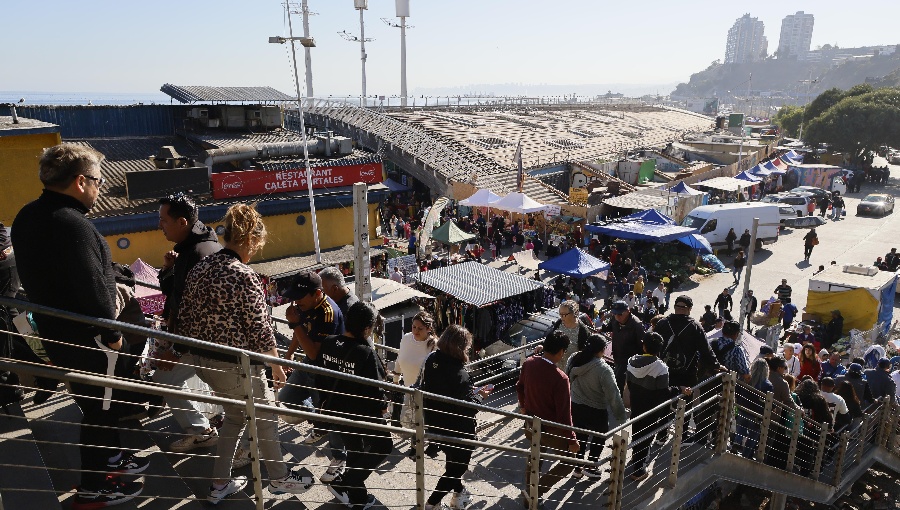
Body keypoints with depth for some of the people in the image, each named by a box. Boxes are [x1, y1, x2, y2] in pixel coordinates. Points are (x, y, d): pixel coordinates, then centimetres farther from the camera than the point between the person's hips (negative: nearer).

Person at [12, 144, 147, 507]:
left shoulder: (28, 217, 3)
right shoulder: (73, 225, -28)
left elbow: (33, 275, 13)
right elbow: (93, 289, -27)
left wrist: (51, 311, 21)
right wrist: (111, 333, -14)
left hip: (53, 327, 9)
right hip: (84, 335, -9)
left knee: (98, 400, 24)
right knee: (97, 407, 7)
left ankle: (110, 457, 42)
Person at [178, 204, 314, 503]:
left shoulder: (199, 270, 0)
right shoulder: (245, 277, -22)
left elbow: (185, 320, 7)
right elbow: (261, 331, -19)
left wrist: (197, 352, 20)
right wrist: (276, 366, -6)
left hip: (205, 362, 8)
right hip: (237, 366, -7)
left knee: (235, 414, 27)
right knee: (265, 420, 15)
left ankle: (220, 484, 35)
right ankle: (279, 478, 35)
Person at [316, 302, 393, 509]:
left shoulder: (327, 343, -8)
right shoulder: (366, 353, -29)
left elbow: (320, 378, 3)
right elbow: (375, 389, -22)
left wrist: (328, 401, 18)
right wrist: (383, 405, -1)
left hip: (334, 412, 7)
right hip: (360, 416, -7)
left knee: (355, 451, 26)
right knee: (383, 446, 17)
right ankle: (342, 484, 16)